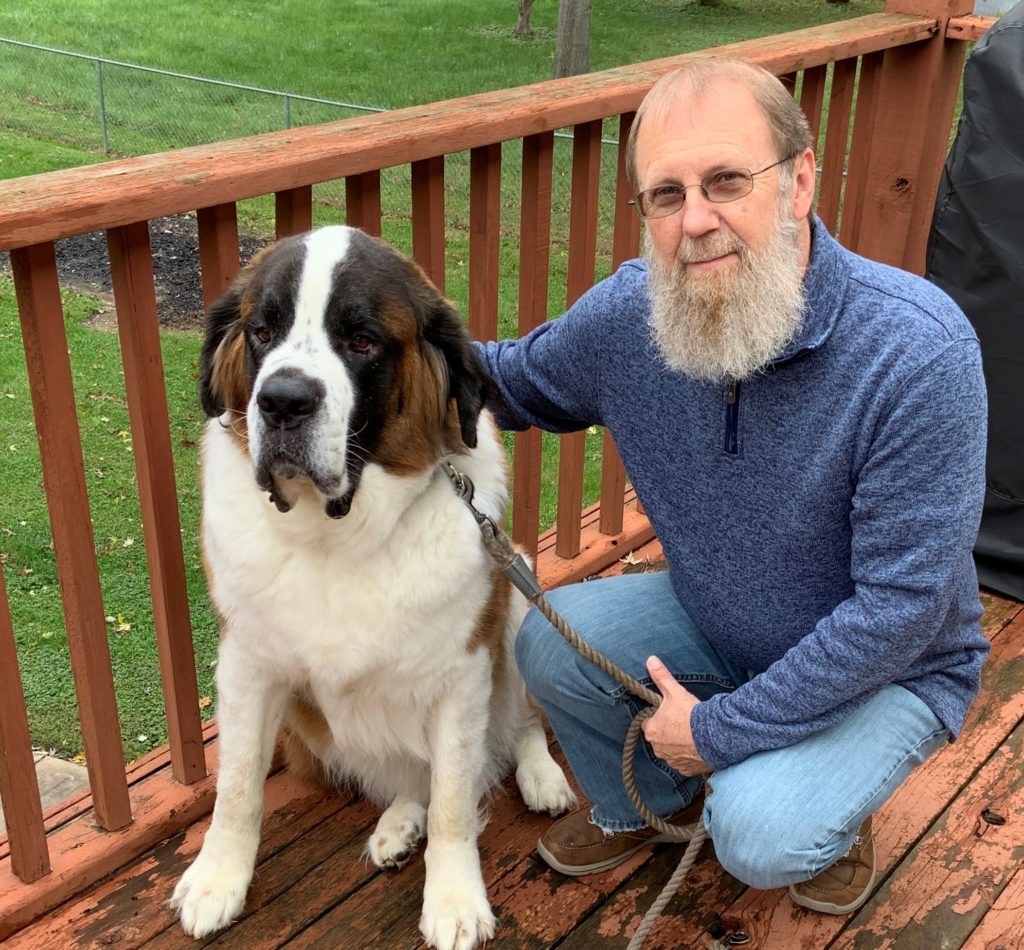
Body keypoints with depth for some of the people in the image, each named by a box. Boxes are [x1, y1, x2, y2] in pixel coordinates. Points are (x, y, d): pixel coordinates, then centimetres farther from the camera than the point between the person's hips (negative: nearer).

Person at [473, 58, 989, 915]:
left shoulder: (920, 351, -33)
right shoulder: (627, 313, -17)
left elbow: (901, 605, -28)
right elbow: (515, 379, 6)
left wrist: (725, 729, -22)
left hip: (887, 667, -5)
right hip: (717, 622, 5)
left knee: (758, 837, -27)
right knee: (551, 641, -13)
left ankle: (836, 807, 12)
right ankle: (645, 806, 18)